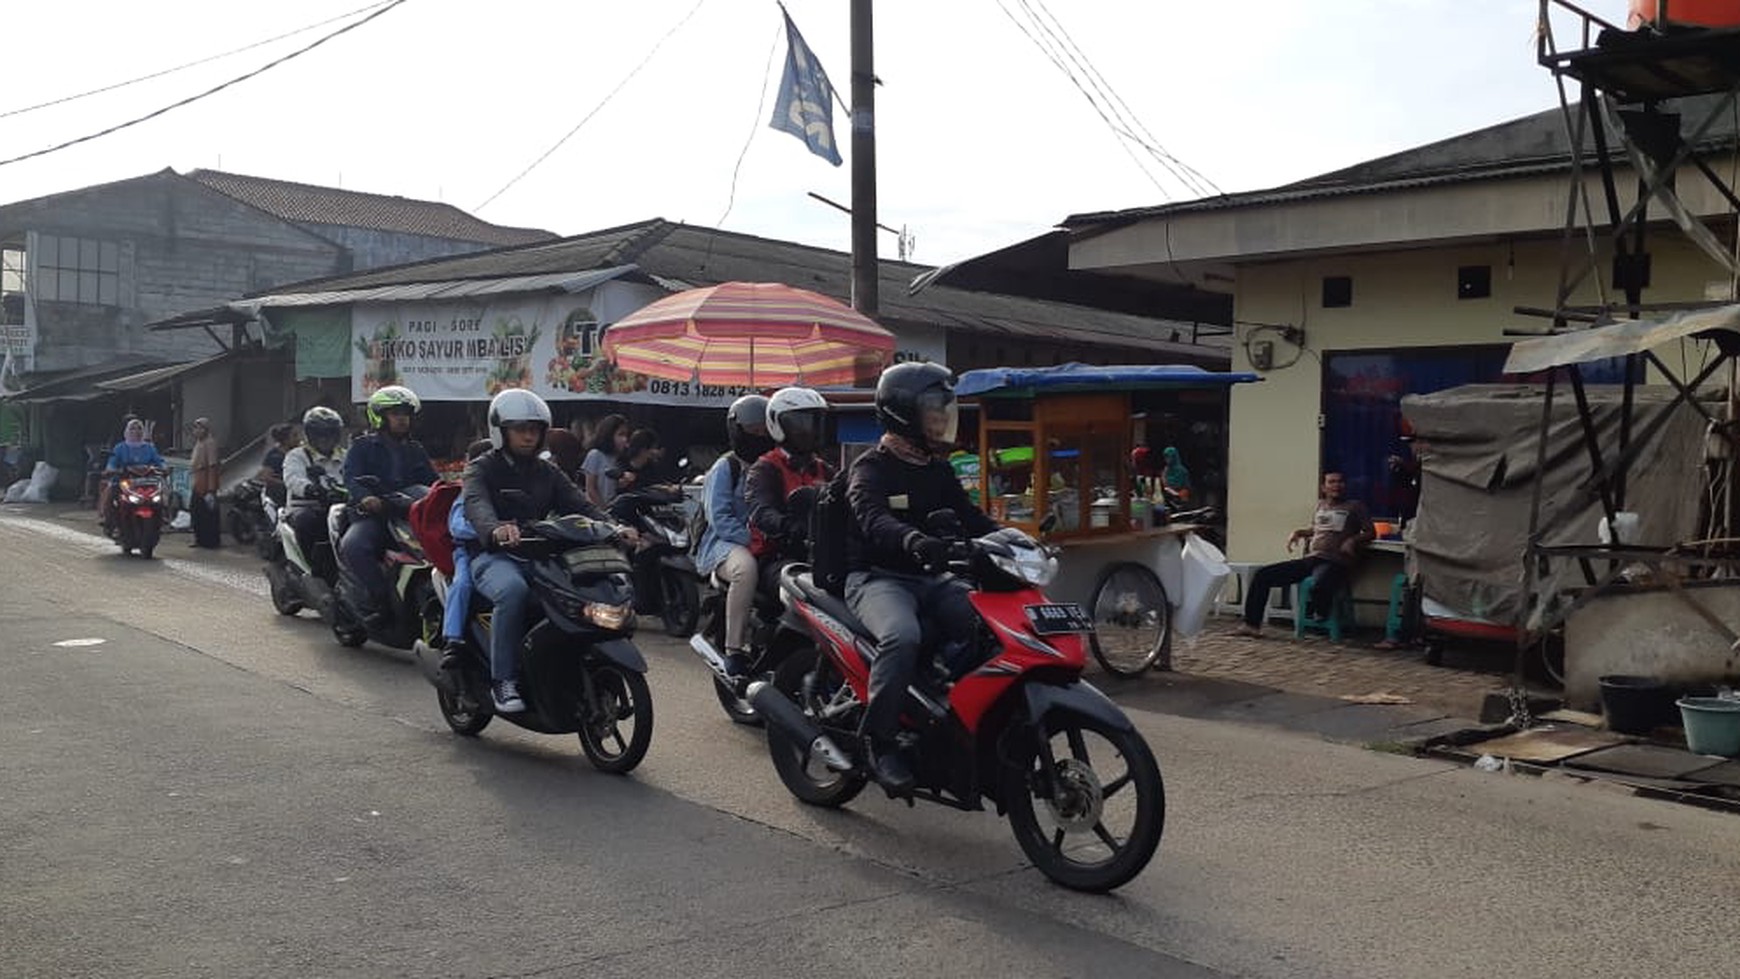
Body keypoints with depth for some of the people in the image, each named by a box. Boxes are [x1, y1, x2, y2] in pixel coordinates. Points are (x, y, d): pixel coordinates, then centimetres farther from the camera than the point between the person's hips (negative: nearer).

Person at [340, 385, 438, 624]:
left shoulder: (415, 450, 27)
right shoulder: (363, 447, 14)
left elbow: (432, 480, 17)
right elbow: (351, 478, -3)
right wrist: (364, 497, -26)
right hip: (374, 514, -3)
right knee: (352, 546, -33)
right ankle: (377, 595, -25)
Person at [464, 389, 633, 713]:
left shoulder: (546, 473, 20)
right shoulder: (482, 469, 4)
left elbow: (580, 504, 6)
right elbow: (476, 504, -19)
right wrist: (496, 529, -44)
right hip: (494, 555, -4)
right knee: (514, 590, -38)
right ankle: (503, 680, -29)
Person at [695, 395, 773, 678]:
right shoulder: (725, 468, 3)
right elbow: (720, 519, -9)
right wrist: (752, 538, -22)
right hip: (725, 542, -5)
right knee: (746, 567, -40)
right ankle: (733, 650, -34)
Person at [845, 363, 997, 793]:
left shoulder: (938, 471, 18)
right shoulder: (871, 468, -7)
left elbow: (969, 516, 12)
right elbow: (872, 518, -27)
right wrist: (912, 539, -49)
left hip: (931, 578, 7)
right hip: (877, 577, -7)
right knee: (902, 637, -37)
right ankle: (880, 744, -24)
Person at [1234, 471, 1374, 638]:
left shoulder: (1355, 507, 8)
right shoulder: (1321, 506, 23)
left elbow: (1370, 533, 6)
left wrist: (1353, 540, -13)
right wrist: (1298, 532, 18)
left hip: (1333, 562, -6)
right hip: (1309, 559, 6)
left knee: (1318, 586, -41)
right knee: (1263, 574, -4)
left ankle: (1319, 619, -8)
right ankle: (1252, 624, 0)